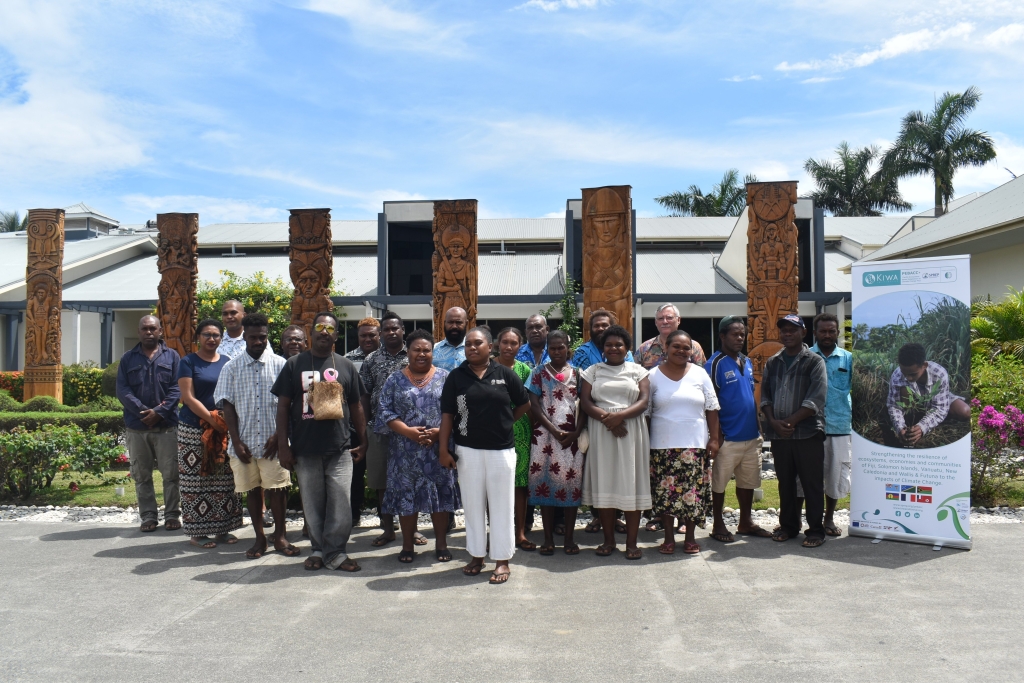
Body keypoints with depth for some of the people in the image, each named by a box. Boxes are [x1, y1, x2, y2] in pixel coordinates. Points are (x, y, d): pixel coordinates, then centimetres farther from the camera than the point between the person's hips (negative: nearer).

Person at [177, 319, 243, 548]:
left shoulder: (227, 362, 11)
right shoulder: (188, 362, -1)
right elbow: (188, 398, -9)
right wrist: (212, 419, -17)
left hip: (225, 430, 4)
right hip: (194, 430, -4)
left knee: (225, 482, 6)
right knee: (196, 482, -1)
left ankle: (223, 528, 15)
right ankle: (197, 532, 7)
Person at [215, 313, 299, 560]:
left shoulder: (280, 365, 0)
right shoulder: (232, 368, 4)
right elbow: (227, 405, 2)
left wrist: (278, 436, -8)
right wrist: (237, 441, -5)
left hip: (272, 441, -1)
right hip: (244, 441, 2)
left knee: (278, 488, -1)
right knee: (252, 490, 9)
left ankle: (279, 536, 14)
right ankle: (259, 538, 20)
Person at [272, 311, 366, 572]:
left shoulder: (345, 366, 8)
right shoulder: (294, 364, 4)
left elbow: (356, 406, 12)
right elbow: (283, 406, 3)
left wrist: (363, 441, 8)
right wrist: (283, 445, -2)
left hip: (339, 448, 0)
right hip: (305, 449, 0)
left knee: (340, 504, -1)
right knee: (312, 504, 8)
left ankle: (336, 552, 12)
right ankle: (318, 549, 23)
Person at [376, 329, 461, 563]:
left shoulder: (445, 377, 4)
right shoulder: (395, 380, 5)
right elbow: (384, 411, -1)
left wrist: (439, 432, -15)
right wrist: (408, 431, -14)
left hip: (438, 449, 0)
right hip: (405, 451, 0)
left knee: (440, 494, 4)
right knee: (406, 495, 5)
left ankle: (441, 543, 18)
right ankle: (407, 545, 18)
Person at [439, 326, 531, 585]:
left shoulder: (504, 374, 0)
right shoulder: (456, 376, 1)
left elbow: (524, 404, 9)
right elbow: (447, 414, 0)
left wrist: (503, 423, 7)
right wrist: (443, 449, -5)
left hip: (501, 450, -1)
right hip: (468, 451, 1)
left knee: (501, 504, 5)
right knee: (472, 504, 10)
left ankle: (502, 559, 15)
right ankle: (476, 554, 24)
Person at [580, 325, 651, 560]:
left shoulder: (638, 371, 9)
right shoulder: (593, 371, 11)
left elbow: (644, 401, -2)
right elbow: (585, 402, 0)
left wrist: (620, 415, -19)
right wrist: (606, 418, -16)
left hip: (631, 431, -1)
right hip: (601, 432, 1)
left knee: (631, 485, -1)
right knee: (604, 485, 3)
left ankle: (631, 542, 7)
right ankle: (609, 540, 14)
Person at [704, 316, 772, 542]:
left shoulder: (747, 363, 12)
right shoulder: (715, 364, -10)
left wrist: (759, 428, 15)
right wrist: (717, 435, -15)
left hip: (751, 436, 7)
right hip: (728, 437, -7)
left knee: (748, 481, 15)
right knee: (719, 482, 3)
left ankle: (746, 522, 28)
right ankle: (718, 525, 15)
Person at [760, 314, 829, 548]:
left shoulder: (814, 361, -1)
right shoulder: (772, 363, 13)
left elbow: (815, 400, -10)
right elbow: (765, 395, 10)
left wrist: (790, 421, -13)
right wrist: (773, 421, -6)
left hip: (808, 432, -4)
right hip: (778, 434, 4)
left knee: (812, 484, 1)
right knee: (785, 483, 12)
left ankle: (815, 530, 10)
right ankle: (788, 525, 24)